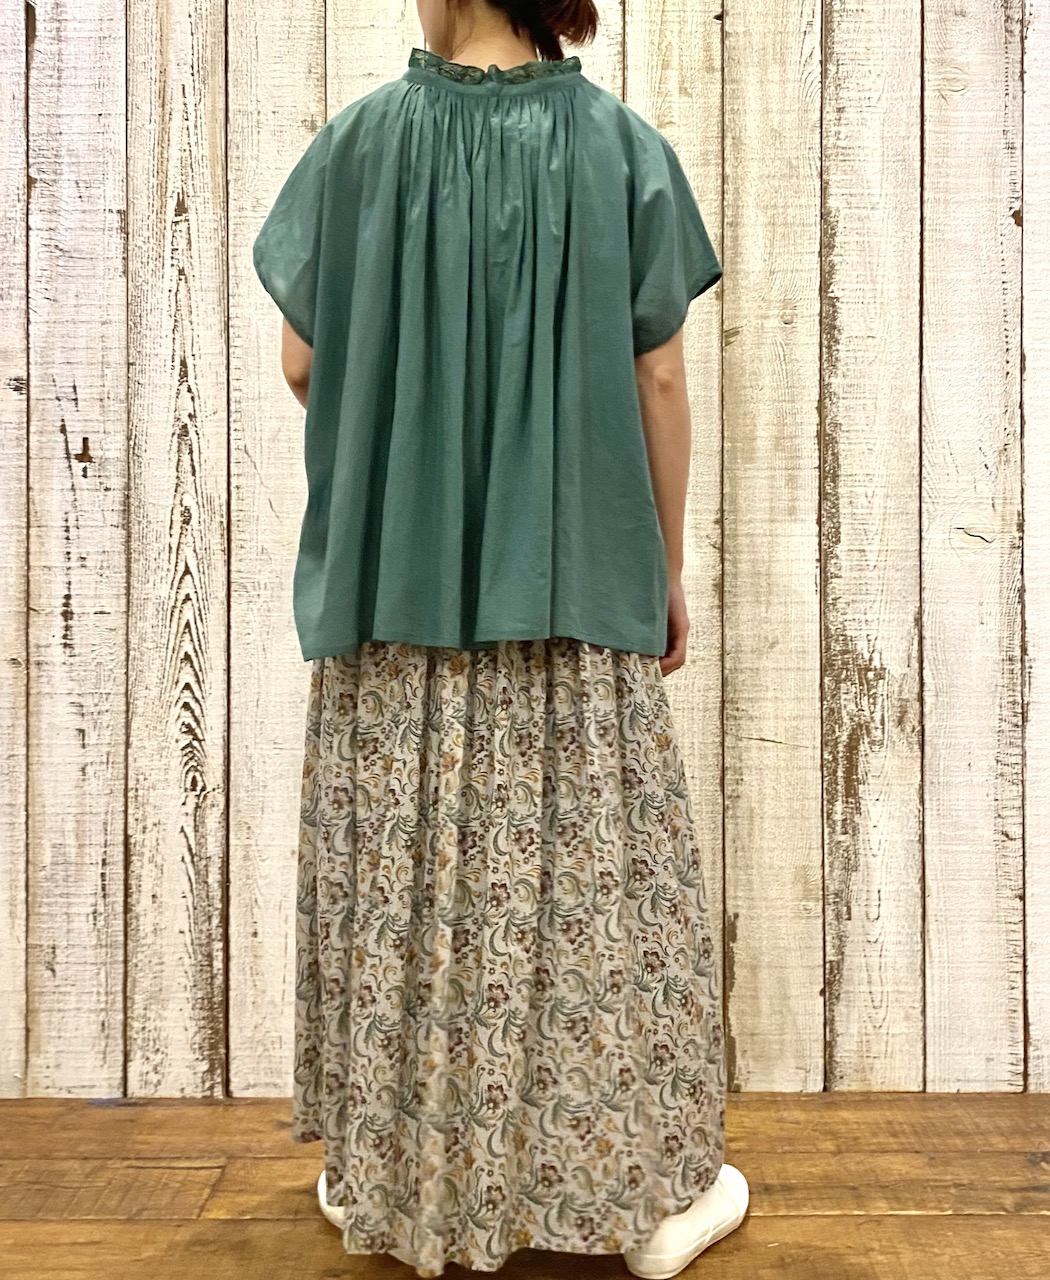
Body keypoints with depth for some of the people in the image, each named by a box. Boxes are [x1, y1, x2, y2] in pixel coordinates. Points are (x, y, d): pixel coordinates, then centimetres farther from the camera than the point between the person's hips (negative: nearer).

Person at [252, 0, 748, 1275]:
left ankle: (394, 1178, 26)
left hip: (395, 583, 1)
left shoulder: (360, 141, 1)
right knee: (593, 880, 8)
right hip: (581, 582, 0)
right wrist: (670, 573, 8)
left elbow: (303, 365, 4)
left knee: (407, 883, 11)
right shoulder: (625, 148, 1)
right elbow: (660, 382, 0)